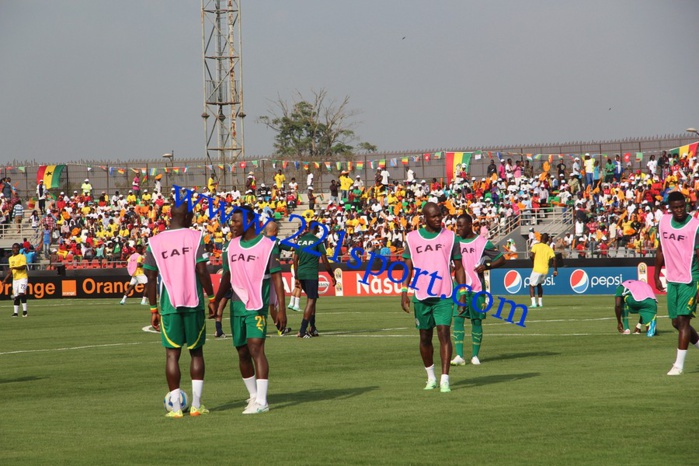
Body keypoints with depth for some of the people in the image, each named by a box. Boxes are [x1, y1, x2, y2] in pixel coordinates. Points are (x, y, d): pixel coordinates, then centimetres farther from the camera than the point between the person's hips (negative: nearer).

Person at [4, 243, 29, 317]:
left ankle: (24, 311, -15)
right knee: (16, 296, 5)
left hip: (22, 277, -7)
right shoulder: (10, 258, 17)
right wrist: (6, 279, 17)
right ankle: (16, 312, 8)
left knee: (21, 293, -19)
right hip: (15, 279, 7)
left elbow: (23, 267, -16)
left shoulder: (22, 257, -3)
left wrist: (13, 267, -26)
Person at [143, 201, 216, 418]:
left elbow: (151, 279, 3)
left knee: (172, 353, 4)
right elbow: (202, 271, -9)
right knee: (196, 351, 11)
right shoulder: (195, 237, -3)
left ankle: (176, 407, 0)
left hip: (168, 305, 1)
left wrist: (153, 309, 10)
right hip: (194, 303, -1)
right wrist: (211, 298, 0)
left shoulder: (155, 242, 3)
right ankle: (196, 405, 9)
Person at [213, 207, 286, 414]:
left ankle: (261, 401, -17)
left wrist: (281, 308, -11)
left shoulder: (267, 246, -6)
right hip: (236, 306, 6)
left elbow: (276, 278, -6)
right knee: (242, 353, 8)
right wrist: (215, 301, 10)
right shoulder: (233, 246, 11)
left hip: (257, 306, -6)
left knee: (256, 348, -16)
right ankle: (253, 395, 23)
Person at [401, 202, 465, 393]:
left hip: (444, 296, -2)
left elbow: (458, 267, 7)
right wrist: (404, 292, -1)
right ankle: (430, 377, 25)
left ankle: (445, 379, -14)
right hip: (421, 296, 2)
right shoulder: (412, 238, 5)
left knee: (443, 333, -13)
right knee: (425, 336, 9)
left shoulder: (450, 237, 4)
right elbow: (408, 268, 9)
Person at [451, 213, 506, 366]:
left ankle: (475, 355, 14)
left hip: (477, 288, -2)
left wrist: (486, 266, -13)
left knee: (476, 321, 4)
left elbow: (501, 259, 1)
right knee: (458, 319, -8)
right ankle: (459, 356, -7)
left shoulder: (482, 243, -2)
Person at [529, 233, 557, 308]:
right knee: (539, 284, 26)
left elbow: (531, 255, -14)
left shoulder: (536, 246, -2)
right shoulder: (549, 249, 7)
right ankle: (540, 302, 25)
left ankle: (533, 302, -10)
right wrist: (555, 270, 2)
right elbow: (554, 259, -2)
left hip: (537, 269, -4)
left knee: (531, 285, 6)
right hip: (545, 270, 4)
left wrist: (533, 262, 5)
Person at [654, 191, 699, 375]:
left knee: (683, 320, -11)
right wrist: (657, 276, 17)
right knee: (677, 322, 10)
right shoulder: (664, 221, 5)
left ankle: (679, 365, -9)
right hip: (672, 280, 6)